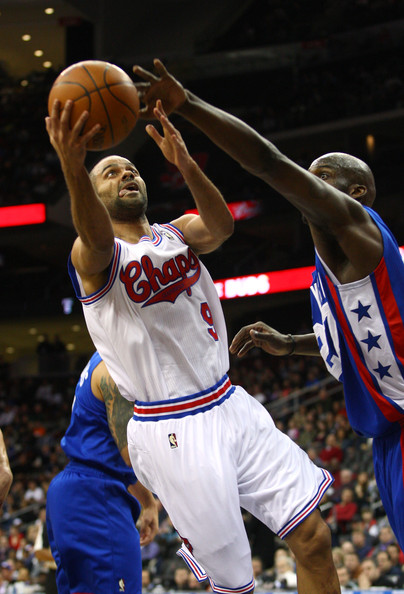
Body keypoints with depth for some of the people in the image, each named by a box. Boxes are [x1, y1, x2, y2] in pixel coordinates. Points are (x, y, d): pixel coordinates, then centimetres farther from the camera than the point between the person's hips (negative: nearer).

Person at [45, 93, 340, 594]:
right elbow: (96, 238, -32)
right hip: (172, 432, -5)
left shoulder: (178, 233, 11)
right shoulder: (92, 256, -4)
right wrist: (72, 167, -54)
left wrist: (186, 165, -36)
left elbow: (221, 225, -14)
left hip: (230, 406, 5)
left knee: (313, 538, 0)